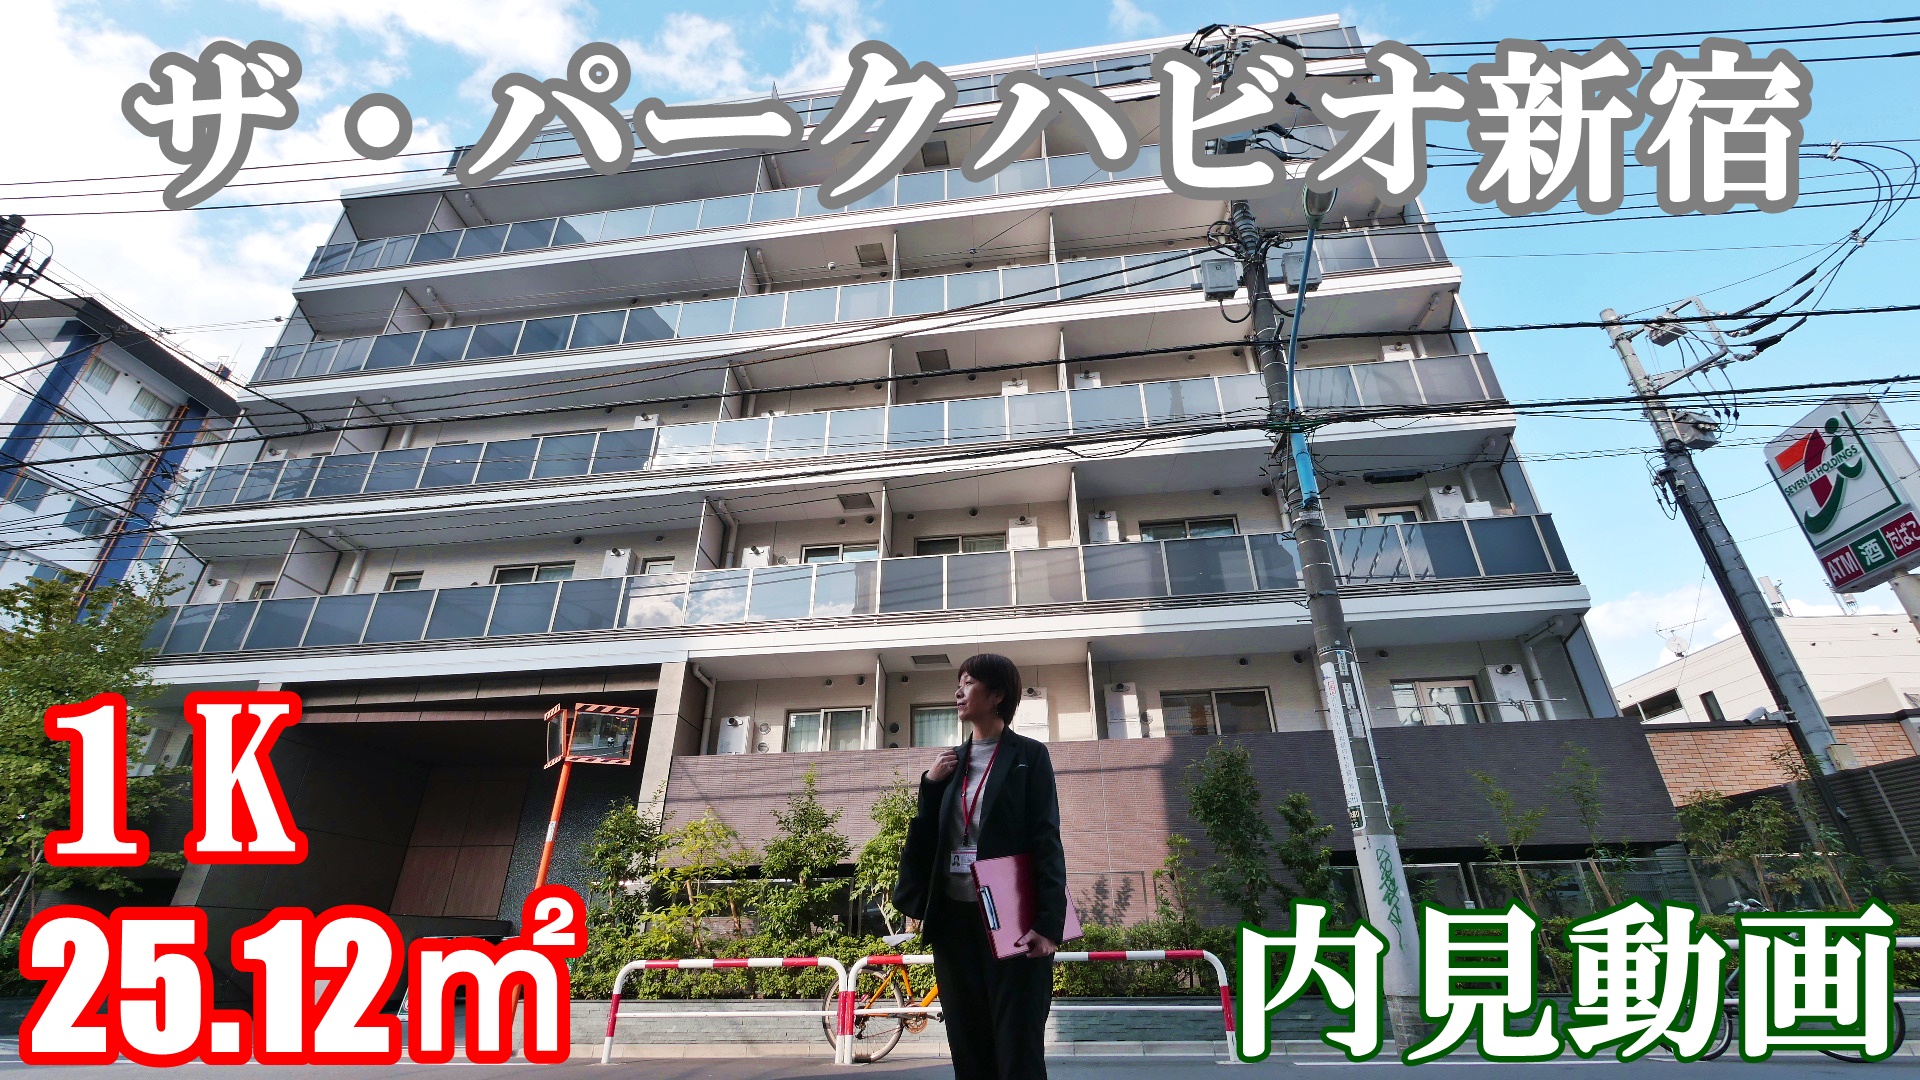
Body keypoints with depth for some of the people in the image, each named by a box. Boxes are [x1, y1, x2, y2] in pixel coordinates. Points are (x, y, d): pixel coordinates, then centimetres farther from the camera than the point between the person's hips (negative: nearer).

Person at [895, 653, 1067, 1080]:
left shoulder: (1029, 756, -2)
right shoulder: (951, 761, 13)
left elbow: (1047, 842, -8)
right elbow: (928, 838, 14)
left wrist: (1049, 924, -16)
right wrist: (930, 786, -1)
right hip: (954, 918, 5)